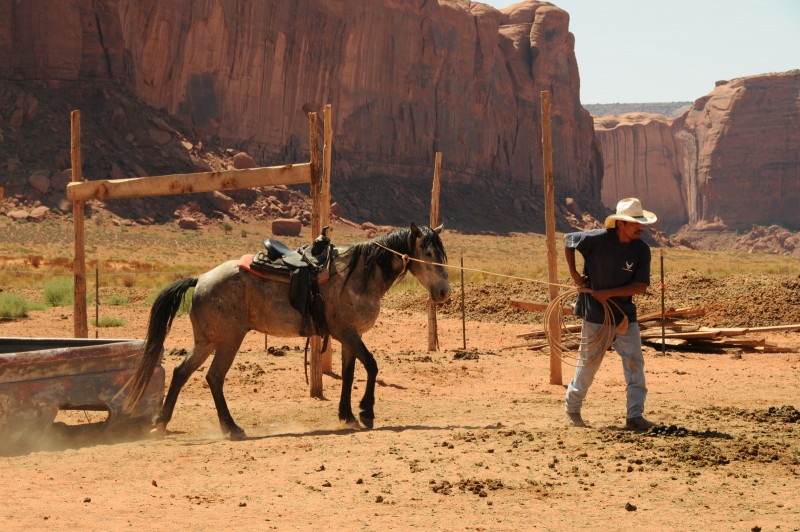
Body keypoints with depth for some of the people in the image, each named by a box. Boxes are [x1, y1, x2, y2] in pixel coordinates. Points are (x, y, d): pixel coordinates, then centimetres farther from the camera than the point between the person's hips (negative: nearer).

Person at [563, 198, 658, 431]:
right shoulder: (597, 239, -15)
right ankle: (572, 407, 30)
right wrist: (574, 274, -1)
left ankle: (634, 415, -7)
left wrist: (608, 293, -18)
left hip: (624, 313, 3)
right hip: (596, 313, -3)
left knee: (634, 360, -9)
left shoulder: (641, 250, -8)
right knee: (589, 361, 9)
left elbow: (641, 286, -11)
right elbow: (568, 239, 2)